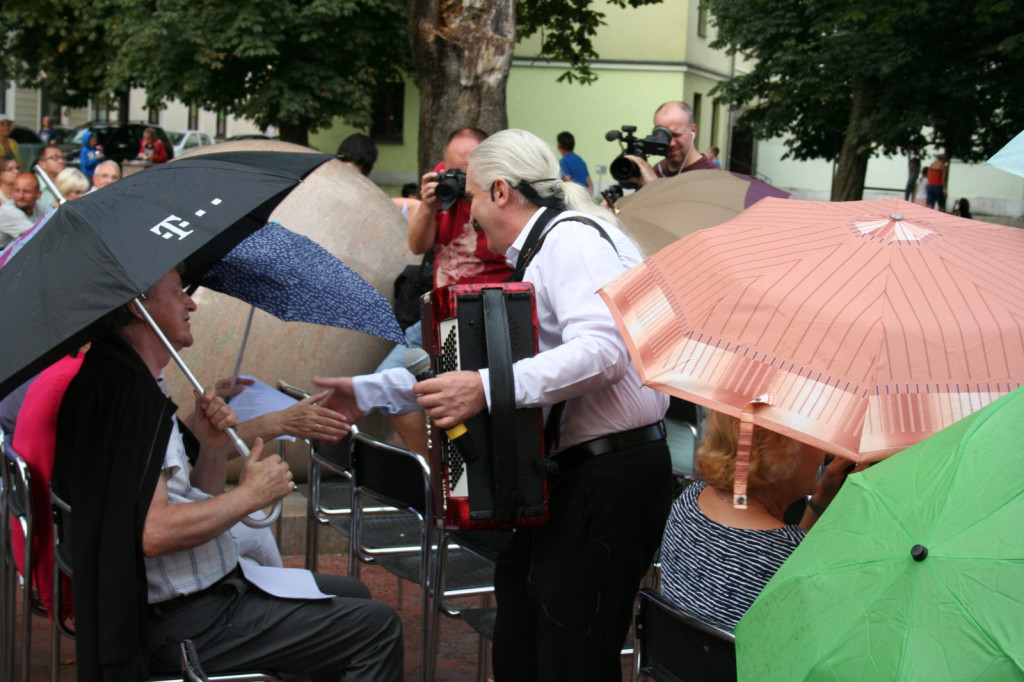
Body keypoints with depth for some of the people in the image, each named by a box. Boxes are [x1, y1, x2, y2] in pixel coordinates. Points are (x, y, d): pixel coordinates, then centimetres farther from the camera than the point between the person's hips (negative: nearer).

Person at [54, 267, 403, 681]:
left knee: (351, 593, 24)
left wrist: (214, 450, -5)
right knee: (378, 629, -10)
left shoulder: (139, 386, 14)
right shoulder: (122, 391, -19)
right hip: (184, 623, -11)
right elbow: (154, 532, -30)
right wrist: (251, 494, -17)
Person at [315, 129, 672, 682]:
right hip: (568, 472, 11)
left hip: (610, 479, -10)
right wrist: (368, 392, 20)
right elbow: (458, 367, 24)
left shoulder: (571, 237, -12)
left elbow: (601, 350, -28)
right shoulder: (535, 255, 20)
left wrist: (487, 388, -33)